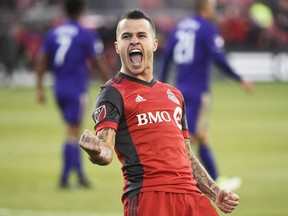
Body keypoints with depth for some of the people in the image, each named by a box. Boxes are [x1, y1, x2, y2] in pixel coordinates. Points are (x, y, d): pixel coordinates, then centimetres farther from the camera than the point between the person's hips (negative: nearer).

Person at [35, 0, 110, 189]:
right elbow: (100, 65, -7)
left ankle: (80, 174, 16)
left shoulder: (52, 34, 6)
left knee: (74, 131, 16)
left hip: (59, 89, 6)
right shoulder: (87, 36, -9)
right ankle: (64, 178, -5)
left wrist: (40, 88, 11)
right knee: (73, 132, -2)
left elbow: (42, 61, 6)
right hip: (77, 90, -6)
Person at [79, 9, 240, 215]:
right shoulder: (114, 93, 2)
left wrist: (215, 193, 19)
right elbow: (106, 151, -12)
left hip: (190, 195, 6)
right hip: (148, 196, -6)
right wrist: (96, 151, -34)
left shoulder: (174, 94, 23)